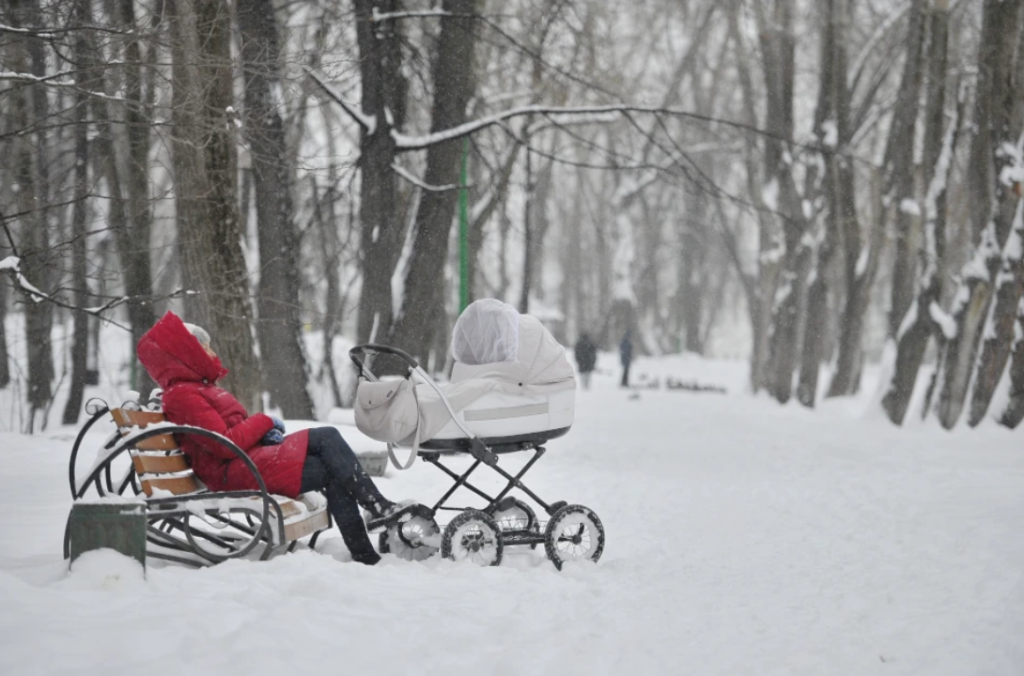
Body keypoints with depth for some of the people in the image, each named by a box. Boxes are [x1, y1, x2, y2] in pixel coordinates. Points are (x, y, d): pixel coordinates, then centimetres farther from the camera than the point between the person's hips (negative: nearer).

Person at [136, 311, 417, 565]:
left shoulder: (196, 388, 21)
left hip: (254, 454, 10)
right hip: (234, 473, -10)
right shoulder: (182, 396, -12)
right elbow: (225, 445, -20)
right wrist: (264, 421, -7)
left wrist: (265, 431, 2)